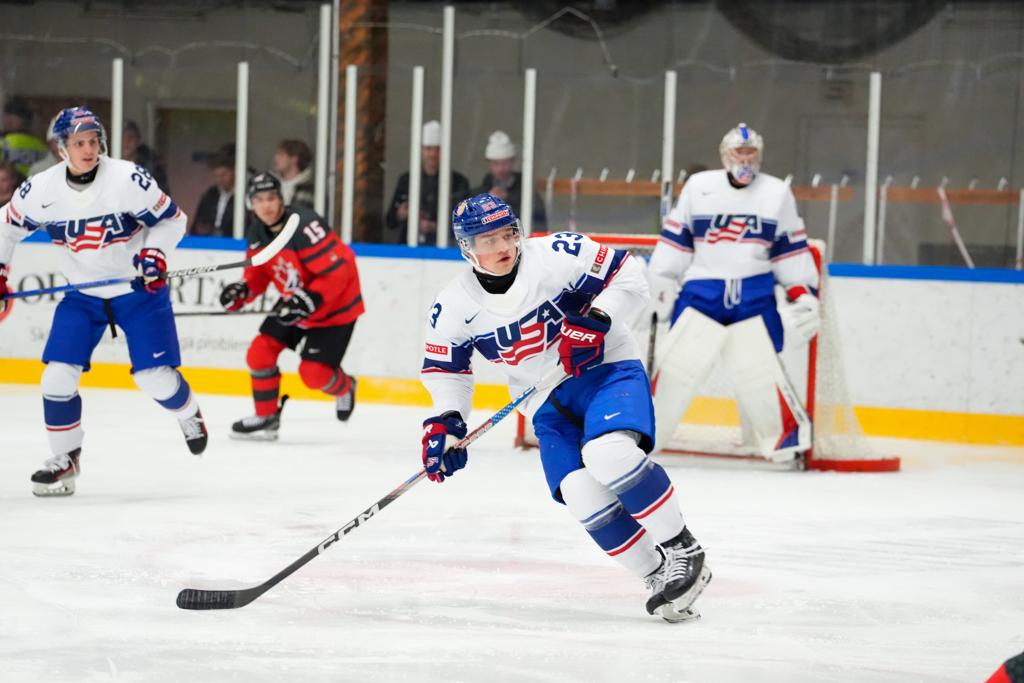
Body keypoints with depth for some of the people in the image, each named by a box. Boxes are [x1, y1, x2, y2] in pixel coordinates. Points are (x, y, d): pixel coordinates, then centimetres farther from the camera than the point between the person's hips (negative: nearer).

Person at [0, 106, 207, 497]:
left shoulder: (129, 180, -21)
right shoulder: (40, 190, -12)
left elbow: (172, 218, -9)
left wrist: (156, 252, -25)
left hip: (141, 289, -3)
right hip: (83, 295, 3)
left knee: (155, 376, -7)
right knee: (58, 375, -7)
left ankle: (189, 415, 29)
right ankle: (65, 459, 10)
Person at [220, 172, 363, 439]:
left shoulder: (304, 225, -31)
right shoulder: (258, 231, -5)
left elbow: (338, 270, -30)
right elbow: (258, 270, 10)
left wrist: (309, 301, -34)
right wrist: (243, 290, -11)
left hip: (335, 305, -8)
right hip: (295, 302, 8)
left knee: (313, 372, -10)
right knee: (260, 352, -1)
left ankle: (344, 388, 25)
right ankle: (266, 417, 15)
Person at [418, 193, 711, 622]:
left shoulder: (557, 256, -15)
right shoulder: (453, 308, -3)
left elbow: (628, 278, -11)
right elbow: (446, 370, 10)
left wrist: (594, 321, -23)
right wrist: (445, 422, -4)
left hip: (607, 369, -4)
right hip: (548, 404, 4)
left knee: (609, 453, -32)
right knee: (581, 494, -19)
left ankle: (683, 551, -17)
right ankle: (659, 576, -6)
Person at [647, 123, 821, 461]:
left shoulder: (777, 193, 7)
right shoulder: (698, 187, 5)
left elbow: (792, 249, 9)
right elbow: (674, 240, 9)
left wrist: (804, 294, 3)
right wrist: (659, 283, 6)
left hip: (755, 297, 0)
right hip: (700, 291, 0)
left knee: (761, 370, -7)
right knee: (676, 365, -5)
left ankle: (789, 436, 6)